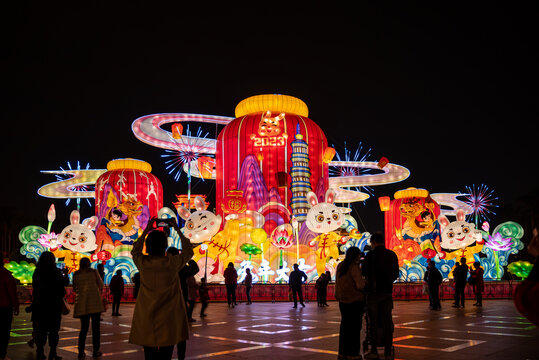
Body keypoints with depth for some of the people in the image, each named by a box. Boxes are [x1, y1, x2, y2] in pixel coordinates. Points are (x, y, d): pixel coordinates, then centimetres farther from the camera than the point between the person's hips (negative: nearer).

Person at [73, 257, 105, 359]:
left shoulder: (76, 274, 4)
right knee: (96, 327, 5)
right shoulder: (93, 272, -1)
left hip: (82, 304, 2)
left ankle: (81, 352, 7)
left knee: (84, 327, 11)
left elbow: (74, 289, 13)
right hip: (95, 302, -2)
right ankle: (96, 351, 5)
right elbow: (101, 285, 5)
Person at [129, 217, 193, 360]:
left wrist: (146, 230, 20)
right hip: (169, 322, -2)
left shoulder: (142, 263, -6)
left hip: (146, 322, 2)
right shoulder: (172, 263, -11)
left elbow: (135, 251, 19)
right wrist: (178, 230, 14)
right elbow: (189, 251, 9)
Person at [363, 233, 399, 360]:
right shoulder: (392, 255, 4)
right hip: (387, 291, 4)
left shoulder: (370, 255, -9)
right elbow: (396, 274, 11)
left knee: (373, 322, 2)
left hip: (373, 292, -4)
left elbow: (364, 273, -6)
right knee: (387, 321, 7)